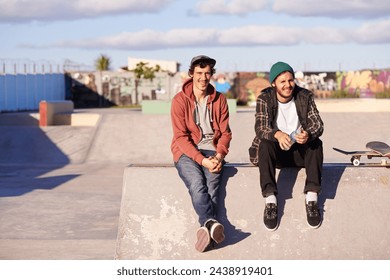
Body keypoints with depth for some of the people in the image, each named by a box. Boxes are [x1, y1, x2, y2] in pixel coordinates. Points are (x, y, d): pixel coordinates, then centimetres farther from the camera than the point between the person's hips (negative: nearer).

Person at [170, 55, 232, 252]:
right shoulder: (180, 100, -2)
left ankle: (207, 229, -39)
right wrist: (202, 160, -19)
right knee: (197, 183, -33)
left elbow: (225, 133, 9)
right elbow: (181, 136, -7)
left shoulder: (219, 100, 9)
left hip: (211, 151, 2)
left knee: (212, 182, -30)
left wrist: (219, 155, -11)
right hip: (186, 152, -2)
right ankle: (212, 223, -47)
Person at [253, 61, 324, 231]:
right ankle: (270, 199, -44)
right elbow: (260, 128, -20)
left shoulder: (305, 96, -3)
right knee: (265, 144, -32)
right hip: (276, 153, -1)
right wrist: (277, 134, -43)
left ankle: (312, 198, -38)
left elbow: (318, 125, -10)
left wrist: (308, 135, -36)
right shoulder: (264, 99, -7)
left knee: (316, 143, -29)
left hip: (300, 152, 1)